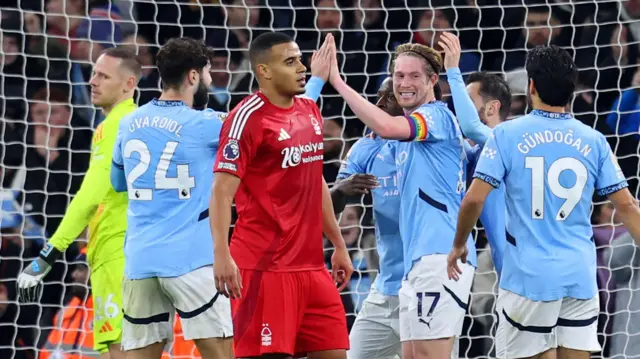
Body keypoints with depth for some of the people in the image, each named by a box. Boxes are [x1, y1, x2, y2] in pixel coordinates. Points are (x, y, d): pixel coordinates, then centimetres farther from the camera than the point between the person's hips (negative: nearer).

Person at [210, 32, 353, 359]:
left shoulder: (310, 112, 14)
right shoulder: (248, 118, -11)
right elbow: (222, 192, -16)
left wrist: (338, 245, 25)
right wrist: (222, 255, -26)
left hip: (311, 264, 8)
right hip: (264, 267, -8)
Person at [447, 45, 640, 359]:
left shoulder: (507, 135, -4)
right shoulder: (593, 141, 3)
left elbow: (474, 199, -7)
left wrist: (458, 246, 9)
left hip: (529, 276, -3)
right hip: (580, 276, 3)